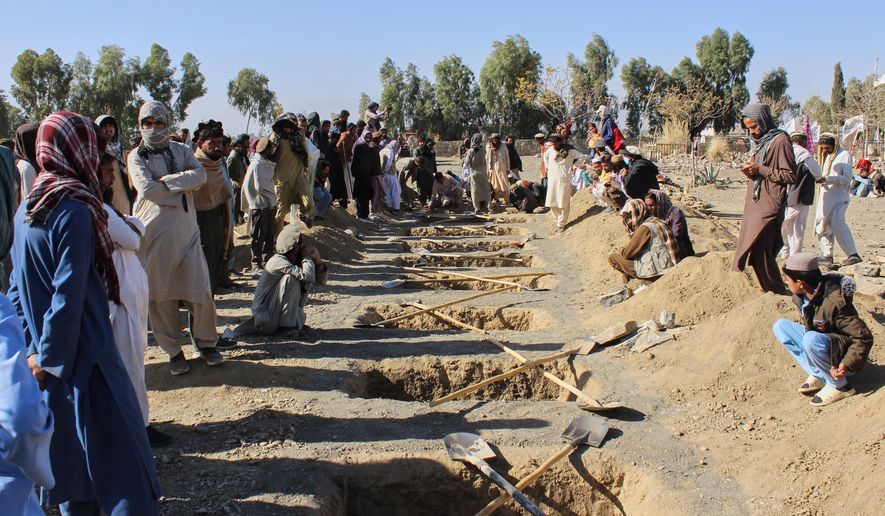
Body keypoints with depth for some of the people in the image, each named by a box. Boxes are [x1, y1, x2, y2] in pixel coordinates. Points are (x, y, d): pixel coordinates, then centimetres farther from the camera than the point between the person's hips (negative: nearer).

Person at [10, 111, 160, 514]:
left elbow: (16, 288, 11)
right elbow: (68, 296, -20)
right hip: (81, 357, -8)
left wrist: (33, 348, 12)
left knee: (70, 456, 18)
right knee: (122, 457, -1)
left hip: (46, 356, 8)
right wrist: (50, 357, -10)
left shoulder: (25, 210, 7)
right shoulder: (74, 211, -19)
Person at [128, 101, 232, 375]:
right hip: (154, 232, -2)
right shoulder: (137, 156, 4)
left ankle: (206, 342, 19)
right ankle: (173, 350, 16)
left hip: (185, 229, 2)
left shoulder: (181, 150, 12)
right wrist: (182, 185, -7)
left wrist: (166, 181, -14)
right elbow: (147, 188, -13)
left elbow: (200, 175, -7)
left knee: (199, 288, 1)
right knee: (160, 293, 3)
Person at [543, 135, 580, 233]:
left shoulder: (569, 150, -7)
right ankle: (556, 222, 19)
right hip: (552, 180, 5)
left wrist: (572, 166, -3)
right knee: (552, 203, 7)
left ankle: (561, 224, 3)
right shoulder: (551, 150, 7)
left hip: (564, 180, -5)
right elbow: (545, 156, 28)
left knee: (563, 204, -3)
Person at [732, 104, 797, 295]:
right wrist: (751, 171, 2)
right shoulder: (761, 141, 17)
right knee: (756, 251, 7)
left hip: (769, 205, -9)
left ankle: (779, 294, -1)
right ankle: (772, 292, 15)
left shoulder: (780, 140, -9)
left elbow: (790, 176, -13)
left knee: (760, 250, -12)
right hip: (755, 203, 9)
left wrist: (760, 169, -15)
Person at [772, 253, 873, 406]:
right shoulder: (800, 297, -6)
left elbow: (864, 337, -27)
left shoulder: (835, 303, -30)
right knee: (781, 326, -3)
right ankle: (818, 375, -4)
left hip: (843, 352, -8)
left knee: (812, 339, -36)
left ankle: (839, 385, -14)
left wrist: (847, 364, -35)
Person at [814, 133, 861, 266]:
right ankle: (827, 255, 15)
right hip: (826, 196, 8)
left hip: (839, 197, -8)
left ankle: (853, 254, -22)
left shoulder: (844, 155, -5)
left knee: (837, 223, -21)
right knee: (822, 225, 6)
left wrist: (826, 179, -21)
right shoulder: (827, 156, 18)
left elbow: (847, 177, -12)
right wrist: (819, 178, 3)